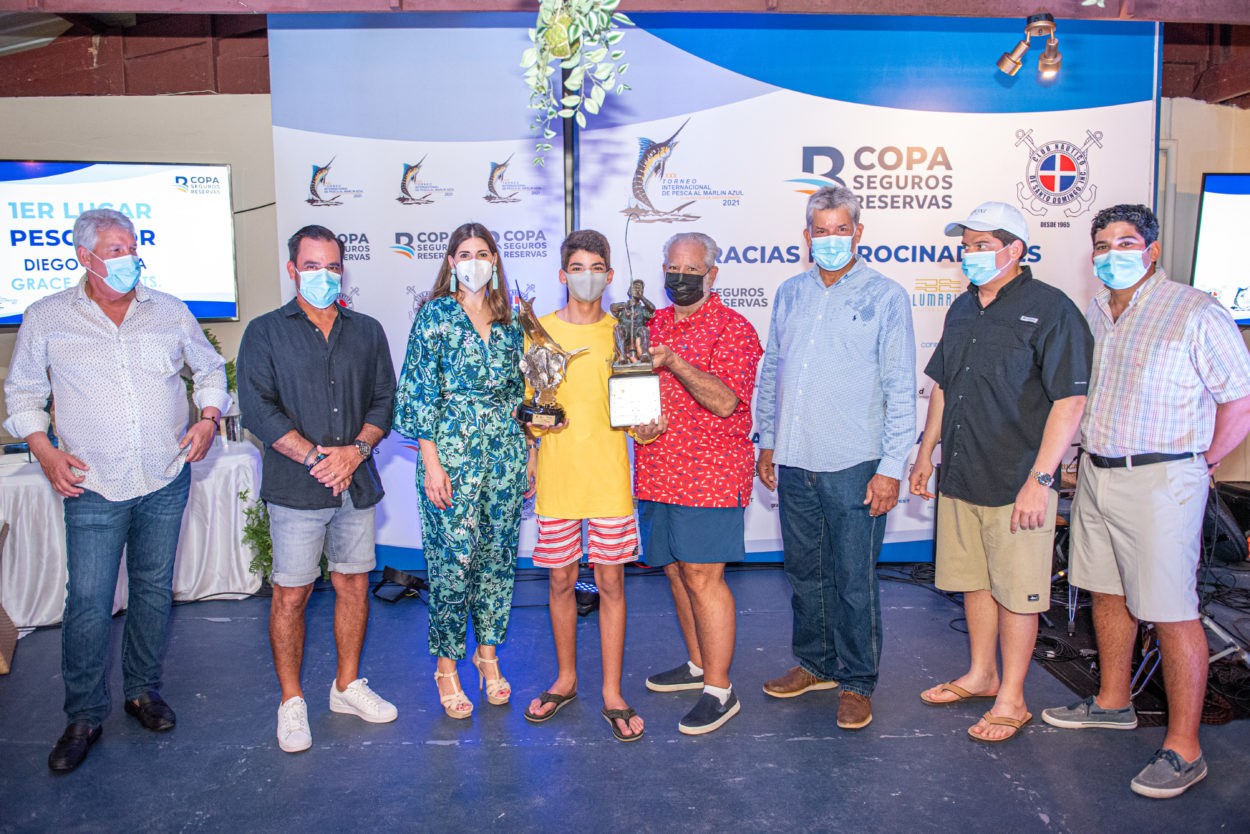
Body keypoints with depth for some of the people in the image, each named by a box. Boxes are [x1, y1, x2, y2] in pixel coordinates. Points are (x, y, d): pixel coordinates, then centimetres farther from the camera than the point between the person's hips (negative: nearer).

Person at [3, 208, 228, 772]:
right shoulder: (46, 318, -1)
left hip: (166, 482, 2)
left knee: (154, 591, 13)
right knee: (88, 604, -1)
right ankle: (84, 717, 17)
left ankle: (143, 690, 31)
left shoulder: (170, 312, 3)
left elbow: (209, 368, 15)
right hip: (93, 488, -2)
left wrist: (208, 418, 0)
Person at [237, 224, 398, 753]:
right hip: (296, 488, -3)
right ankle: (291, 701, 18)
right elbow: (257, 408, -6)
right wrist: (315, 456, -15)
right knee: (291, 594, 2)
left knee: (354, 585, 11)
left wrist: (356, 450, -10)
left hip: (357, 485, 3)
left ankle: (348, 686, 27)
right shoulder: (265, 333, 3)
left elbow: (384, 398, 8)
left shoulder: (366, 332, 12)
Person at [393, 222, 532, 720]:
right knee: (453, 558, -1)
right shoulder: (435, 314, -2)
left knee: (498, 555, 10)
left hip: (506, 450, 5)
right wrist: (431, 462, -12)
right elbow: (420, 391, -6)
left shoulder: (508, 321, 11)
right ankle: (446, 666, 16)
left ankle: (488, 653, 27)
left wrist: (529, 454, 12)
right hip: (452, 450, -4)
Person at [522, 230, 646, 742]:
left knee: (610, 582, 3)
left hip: (610, 475, -1)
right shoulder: (539, 330, 5)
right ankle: (566, 680, 30)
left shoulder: (622, 331, 4)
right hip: (556, 476, 1)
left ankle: (612, 694, 16)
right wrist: (530, 436, -7)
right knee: (560, 581, 10)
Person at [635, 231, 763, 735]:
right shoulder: (652, 325, 15)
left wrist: (674, 361, -26)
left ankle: (719, 690, 6)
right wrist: (637, 424, 0)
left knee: (702, 576, -6)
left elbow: (725, 401, -18)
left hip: (710, 475, -7)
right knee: (677, 571, 15)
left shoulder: (732, 328, -6)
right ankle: (699, 663, 32)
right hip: (657, 472, 7)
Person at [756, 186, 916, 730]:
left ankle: (857, 682, 20)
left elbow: (901, 390, -5)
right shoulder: (789, 294, 11)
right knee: (805, 573, 15)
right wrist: (766, 443, 13)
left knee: (854, 581, 4)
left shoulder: (886, 297, -2)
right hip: (794, 463, 5)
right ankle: (815, 664, 33)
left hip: (854, 467, -4)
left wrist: (891, 467, -10)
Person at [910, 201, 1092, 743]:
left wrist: (1040, 479, -20)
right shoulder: (963, 309, 12)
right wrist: (926, 450, 18)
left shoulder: (1050, 310, -11)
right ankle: (980, 676, 34)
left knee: (1016, 593, 4)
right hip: (960, 476, 7)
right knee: (973, 581, 17)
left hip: (1016, 484, -7)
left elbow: (1070, 401, -15)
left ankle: (1011, 700, 19)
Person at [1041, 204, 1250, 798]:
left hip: (1160, 483, -7)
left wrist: (1200, 464, -5)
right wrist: (1087, 450, 15)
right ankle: (1113, 703, 35)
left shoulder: (1195, 314, -10)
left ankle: (1183, 749, 9)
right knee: (1107, 594, 17)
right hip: (1095, 476, 7)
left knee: (1172, 614, -2)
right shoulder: (1092, 314, 11)